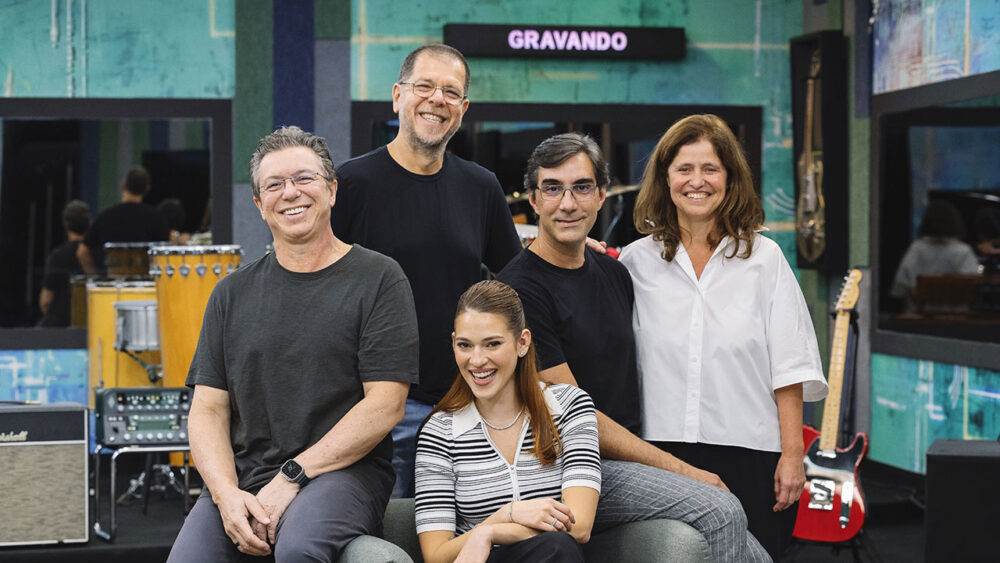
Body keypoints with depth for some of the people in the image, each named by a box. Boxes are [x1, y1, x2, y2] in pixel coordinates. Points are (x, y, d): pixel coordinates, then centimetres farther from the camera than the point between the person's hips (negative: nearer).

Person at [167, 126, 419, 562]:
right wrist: (227, 494, -9)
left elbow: (385, 405, -5)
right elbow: (208, 410, 10)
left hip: (343, 471, -3)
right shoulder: (232, 293, 16)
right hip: (242, 478, 3)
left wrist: (291, 477, -12)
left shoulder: (378, 279, 3)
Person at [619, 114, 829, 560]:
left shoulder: (763, 257, 5)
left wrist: (792, 454, -4)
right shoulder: (637, 261, 8)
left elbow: (788, 366, 2)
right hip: (663, 453, 1)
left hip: (748, 454, -1)